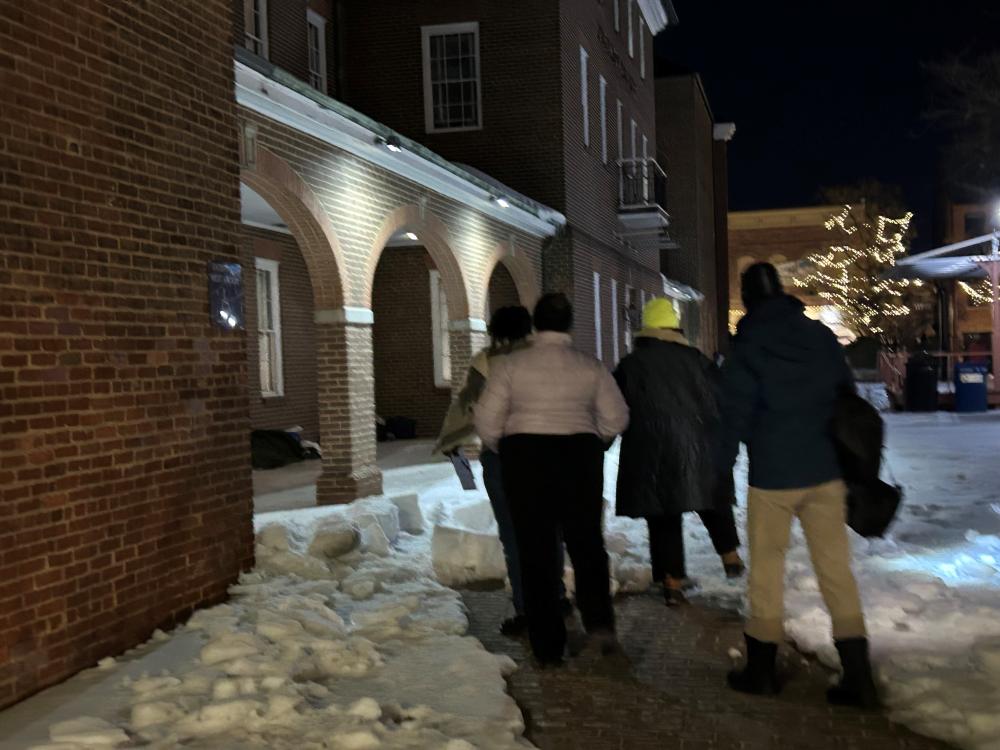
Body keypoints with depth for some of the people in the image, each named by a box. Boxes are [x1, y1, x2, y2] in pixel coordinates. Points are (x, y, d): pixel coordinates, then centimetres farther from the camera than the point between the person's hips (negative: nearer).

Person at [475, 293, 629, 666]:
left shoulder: (510, 365, -1)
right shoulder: (590, 366, 2)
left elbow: (487, 421, -1)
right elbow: (616, 418, 4)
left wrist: (503, 449, 16)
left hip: (524, 457, -1)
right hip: (579, 456, 1)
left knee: (535, 551, 6)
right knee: (586, 543, 15)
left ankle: (547, 646, 9)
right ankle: (599, 620, -3)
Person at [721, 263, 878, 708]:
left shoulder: (746, 350, -7)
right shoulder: (822, 337, 5)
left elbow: (734, 418, -8)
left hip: (772, 478, -3)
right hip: (826, 474, 4)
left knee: (766, 571, 9)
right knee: (836, 569, 7)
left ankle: (761, 669, 19)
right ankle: (858, 676, 7)